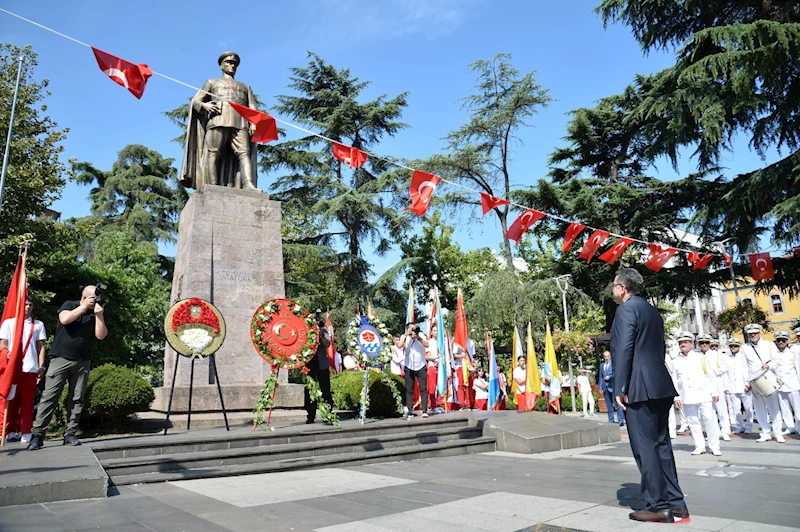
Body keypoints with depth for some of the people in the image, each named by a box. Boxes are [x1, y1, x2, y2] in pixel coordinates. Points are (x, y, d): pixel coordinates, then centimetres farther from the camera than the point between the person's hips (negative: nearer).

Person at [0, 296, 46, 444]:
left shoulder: (38, 325, 13)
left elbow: (41, 347, 11)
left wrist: (41, 366, 2)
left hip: (30, 368, 0)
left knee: (27, 401, 1)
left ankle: (25, 432, 3)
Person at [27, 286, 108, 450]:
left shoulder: (97, 312, 8)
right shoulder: (69, 305, 5)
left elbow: (101, 335, -4)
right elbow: (64, 319, -16)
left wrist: (99, 315, -14)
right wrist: (84, 307, -13)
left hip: (82, 362, 3)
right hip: (60, 359, -2)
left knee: (76, 399, 2)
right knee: (49, 396, -5)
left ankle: (70, 434, 8)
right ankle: (37, 435, -2)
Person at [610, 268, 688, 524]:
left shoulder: (626, 309, -9)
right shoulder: (653, 311, 19)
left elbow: (624, 349, -17)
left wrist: (620, 388, -15)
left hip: (639, 388, -9)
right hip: (659, 386, 9)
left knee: (645, 447, -3)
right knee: (661, 444, 12)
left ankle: (658, 506, 2)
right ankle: (674, 504, 16)